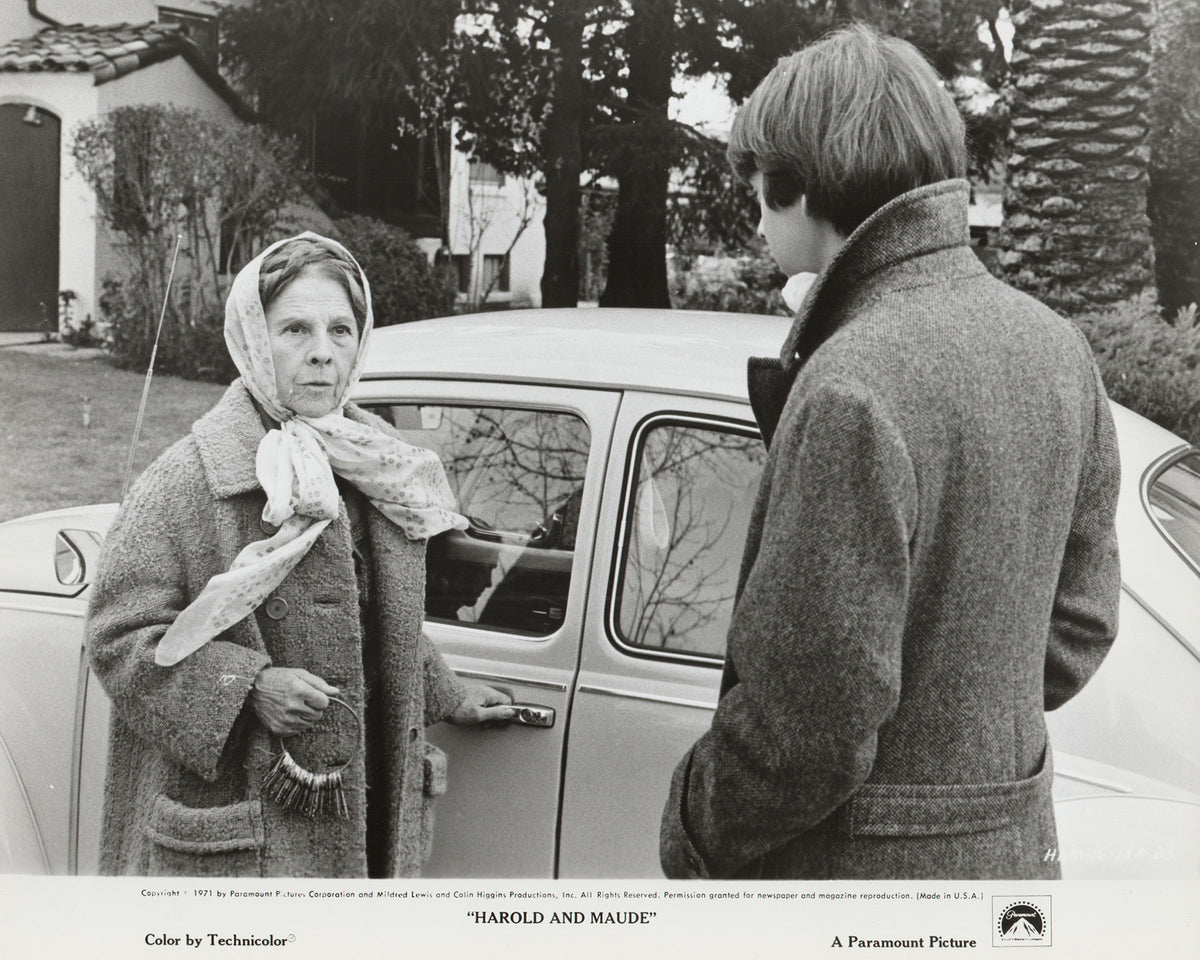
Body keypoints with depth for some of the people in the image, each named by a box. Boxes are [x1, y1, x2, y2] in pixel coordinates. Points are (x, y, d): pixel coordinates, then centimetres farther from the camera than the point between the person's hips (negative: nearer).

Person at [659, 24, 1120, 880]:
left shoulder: (853, 389, -26)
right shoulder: (1055, 347, 0)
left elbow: (810, 726, -25)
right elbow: (1079, 623, 8)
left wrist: (692, 832, -9)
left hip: (866, 861, -8)